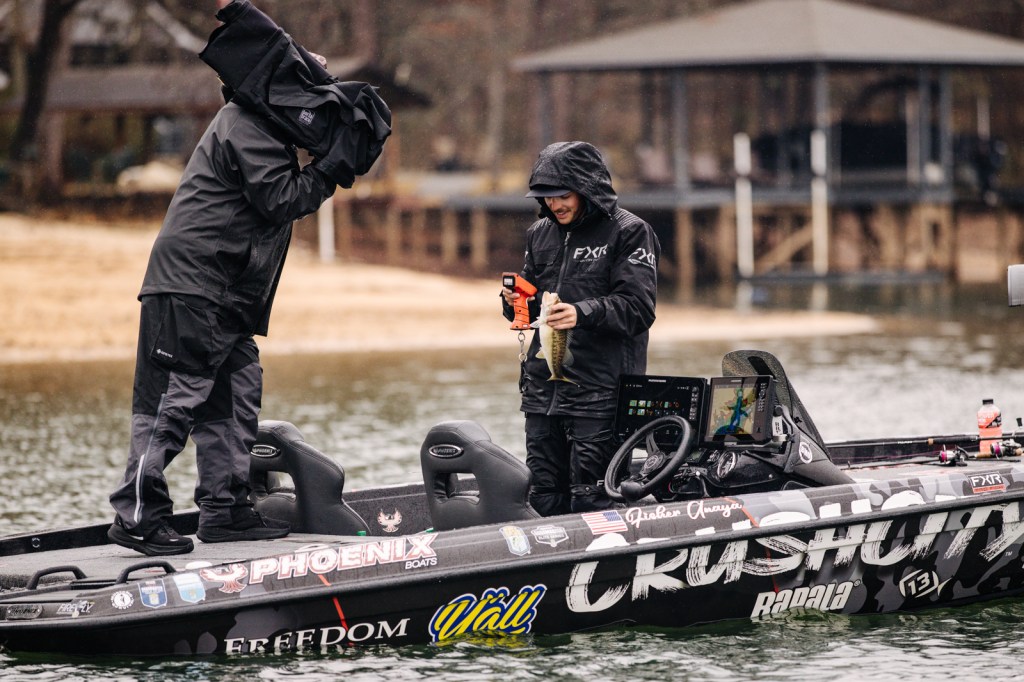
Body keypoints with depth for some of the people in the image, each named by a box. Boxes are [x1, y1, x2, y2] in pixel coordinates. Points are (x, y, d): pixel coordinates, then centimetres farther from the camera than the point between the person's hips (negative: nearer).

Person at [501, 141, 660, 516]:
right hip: (543, 387, 6)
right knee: (544, 495, 7)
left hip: (600, 390, -6)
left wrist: (583, 314, -27)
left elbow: (638, 308, -12)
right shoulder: (540, 234, 17)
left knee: (590, 499, -9)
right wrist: (515, 301, 1)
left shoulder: (629, 232, -3)